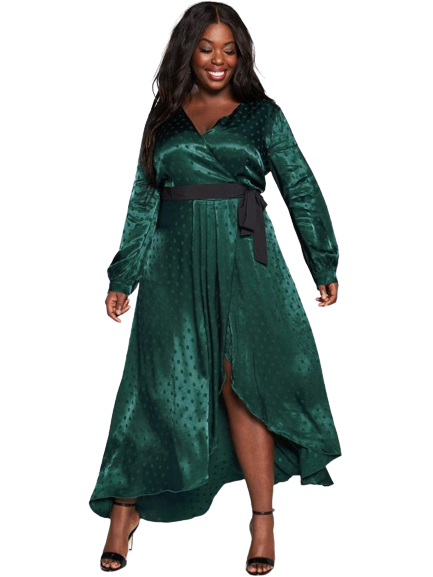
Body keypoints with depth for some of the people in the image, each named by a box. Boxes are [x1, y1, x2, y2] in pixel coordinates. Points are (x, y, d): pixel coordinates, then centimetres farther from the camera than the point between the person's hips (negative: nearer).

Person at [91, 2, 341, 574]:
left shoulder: (262, 113, 8)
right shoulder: (164, 118, 13)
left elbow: (301, 189, 7)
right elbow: (143, 201, 13)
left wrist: (325, 265, 3)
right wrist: (122, 279, 9)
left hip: (243, 258, -2)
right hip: (175, 263, 2)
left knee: (241, 381, -8)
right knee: (158, 386, 0)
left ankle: (263, 524, 0)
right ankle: (125, 511, 11)